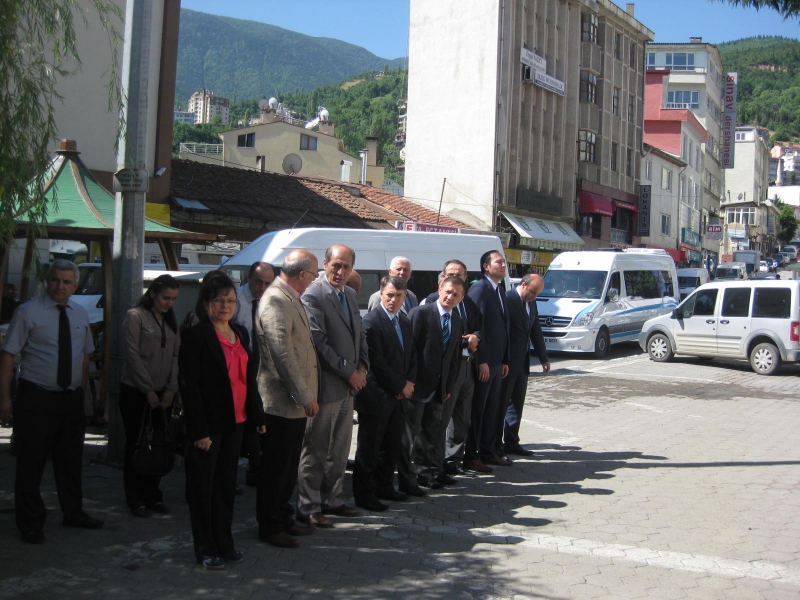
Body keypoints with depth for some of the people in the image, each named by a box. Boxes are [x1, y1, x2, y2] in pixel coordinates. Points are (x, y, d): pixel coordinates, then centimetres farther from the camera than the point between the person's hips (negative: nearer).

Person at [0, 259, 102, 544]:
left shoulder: (80, 314, 8)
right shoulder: (28, 312, -9)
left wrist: (81, 390, 12)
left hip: (72, 398, 5)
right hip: (36, 398, -5)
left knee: (71, 460, 17)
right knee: (31, 463, 2)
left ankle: (73, 513, 33)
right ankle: (31, 523, 16)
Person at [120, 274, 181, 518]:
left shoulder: (171, 321, 12)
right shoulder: (135, 316, -5)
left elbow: (175, 356, 9)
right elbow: (133, 356, -10)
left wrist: (171, 389, -2)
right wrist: (149, 390, -11)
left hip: (161, 392, 5)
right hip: (135, 391, -5)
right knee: (136, 444, 2)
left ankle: (153, 495, 14)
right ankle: (135, 499, 10)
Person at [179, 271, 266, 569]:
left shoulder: (240, 333, 11)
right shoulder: (196, 336, -10)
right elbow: (188, 385, -14)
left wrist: (257, 415, 12)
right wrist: (199, 430, -18)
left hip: (235, 422, 7)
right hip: (209, 424, -6)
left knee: (227, 485, 14)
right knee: (203, 487, 5)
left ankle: (224, 544, 25)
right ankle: (206, 550, 15)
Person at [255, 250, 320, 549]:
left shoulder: (291, 299, 13)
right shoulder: (275, 302, -19)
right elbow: (283, 354, -23)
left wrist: (306, 395, 19)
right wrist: (305, 397, -19)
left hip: (295, 400, 10)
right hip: (281, 401, -10)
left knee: (288, 465, 18)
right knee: (275, 466, 1)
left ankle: (283, 519, 29)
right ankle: (269, 527, 12)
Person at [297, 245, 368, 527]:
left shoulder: (351, 295, 13)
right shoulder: (313, 296, -14)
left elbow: (360, 334, 18)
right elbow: (318, 342, -18)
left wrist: (362, 367, 2)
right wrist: (349, 372, -15)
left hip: (348, 386, 8)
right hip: (326, 385, -8)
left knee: (339, 450, 15)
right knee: (315, 451, 1)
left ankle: (331, 499, 27)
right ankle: (308, 508, 11)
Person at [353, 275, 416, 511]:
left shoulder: (405, 322, 13)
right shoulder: (372, 321, -13)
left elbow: (412, 357, 17)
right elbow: (376, 361, -17)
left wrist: (410, 383, 0)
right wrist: (401, 385, -12)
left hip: (398, 396, 7)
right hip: (376, 396, -7)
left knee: (391, 446, 13)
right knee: (369, 448, 1)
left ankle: (384, 487, 26)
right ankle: (364, 494, 10)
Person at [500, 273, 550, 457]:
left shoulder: (531, 303, 11)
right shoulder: (507, 299, -15)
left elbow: (536, 331, 17)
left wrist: (544, 358, 15)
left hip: (522, 362, 8)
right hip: (506, 361, -8)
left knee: (517, 403, 12)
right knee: (501, 402, 0)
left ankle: (511, 442, 19)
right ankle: (496, 445, 7)